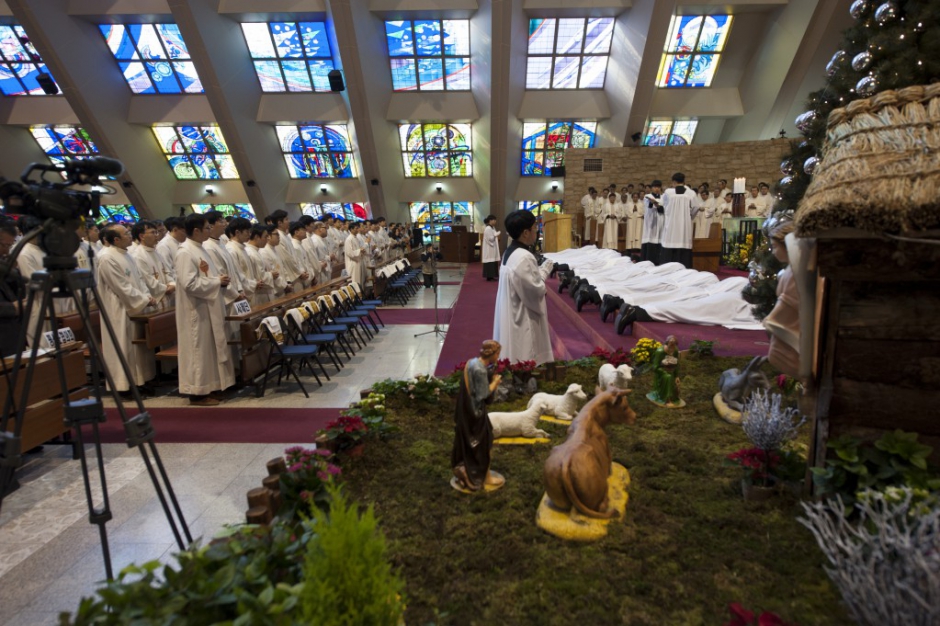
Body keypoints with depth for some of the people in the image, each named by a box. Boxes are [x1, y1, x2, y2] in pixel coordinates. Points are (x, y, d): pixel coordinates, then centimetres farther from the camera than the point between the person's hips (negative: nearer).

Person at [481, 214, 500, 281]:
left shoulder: (493, 228, 13)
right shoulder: (488, 229, -17)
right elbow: (490, 238, -21)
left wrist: (497, 238, 3)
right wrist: (496, 235, -11)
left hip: (493, 247, 10)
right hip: (489, 248, -10)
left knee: (493, 261, 10)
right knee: (490, 261, -7)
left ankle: (491, 275, 15)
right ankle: (489, 276, -2)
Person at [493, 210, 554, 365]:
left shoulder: (510, 252, 7)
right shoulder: (524, 257, -24)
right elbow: (536, 290, -20)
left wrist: (541, 270, 6)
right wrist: (544, 271, -5)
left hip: (511, 315, 10)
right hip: (523, 319, -10)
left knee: (515, 363, 19)